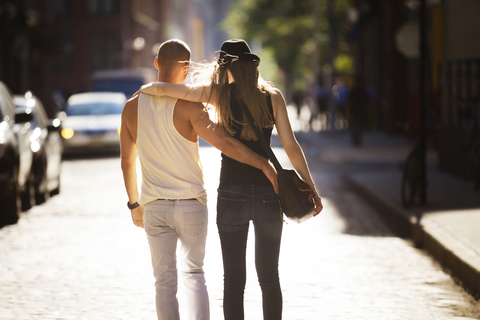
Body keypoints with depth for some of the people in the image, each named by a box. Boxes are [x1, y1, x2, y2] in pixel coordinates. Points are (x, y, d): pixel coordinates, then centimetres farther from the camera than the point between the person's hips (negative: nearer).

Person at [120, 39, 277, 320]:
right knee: (194, 273, 13)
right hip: (191, 203, -2)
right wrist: (264, 165, -17)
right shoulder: (187, 105, -12)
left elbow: (127, 162, 9)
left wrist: (134, 203, 20)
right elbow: (224, 143, -21)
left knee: (165, 280, 5)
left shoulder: (132, 107, 1)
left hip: (154, 206, 2)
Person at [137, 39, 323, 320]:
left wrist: (143, 90, 22)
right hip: (268, 194, 2)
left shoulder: (219, 94, -1)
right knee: (269, 278, 11)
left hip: (232, 194, -1)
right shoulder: (273, 96, 3)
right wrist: (311, 189, 5)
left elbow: (161, 88, -1)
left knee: (234, 280, 4)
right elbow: (291, 146, -1)